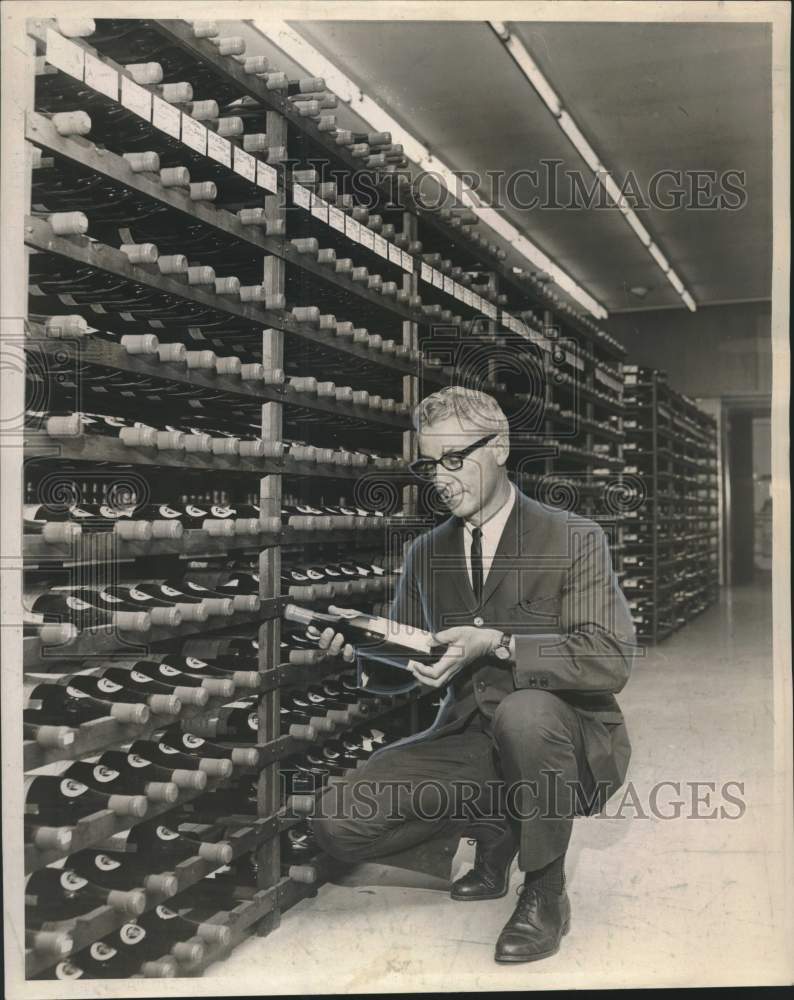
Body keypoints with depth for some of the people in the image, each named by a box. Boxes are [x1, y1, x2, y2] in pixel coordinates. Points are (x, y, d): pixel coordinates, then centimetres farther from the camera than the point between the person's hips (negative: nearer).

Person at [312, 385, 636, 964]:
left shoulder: (574, 540, -6)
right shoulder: (426, 554, 10)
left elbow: (611, 660, -18)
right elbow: (410, 668, 15)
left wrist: (498, 645, -30)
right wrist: (366, 650, -9)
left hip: (565, 741, -4)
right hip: (467, 738, 5)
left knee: (524, 710, -39)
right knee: (339, 823, -14)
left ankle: (546, 894, -12)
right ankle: (495, 826, 11)